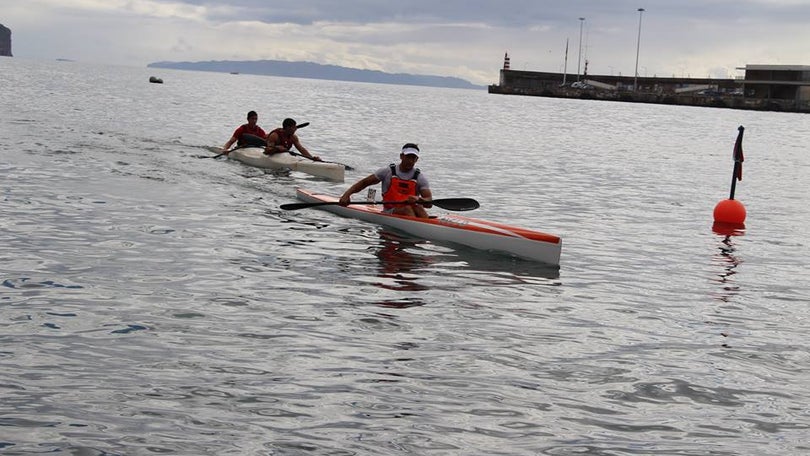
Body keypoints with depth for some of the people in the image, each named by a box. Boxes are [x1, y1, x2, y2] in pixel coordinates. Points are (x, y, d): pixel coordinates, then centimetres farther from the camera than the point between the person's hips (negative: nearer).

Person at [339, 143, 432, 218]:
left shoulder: (420, 177, 5)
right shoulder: (388, 171, 5)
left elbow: (429, 202, -6)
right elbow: (364, 182, 8)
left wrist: (418, 199, -30)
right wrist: (346, 194, -7)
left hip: (412, 211, 2)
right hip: (389, 213, -2)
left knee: (418, 208, -32)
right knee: (407, 209, -33)